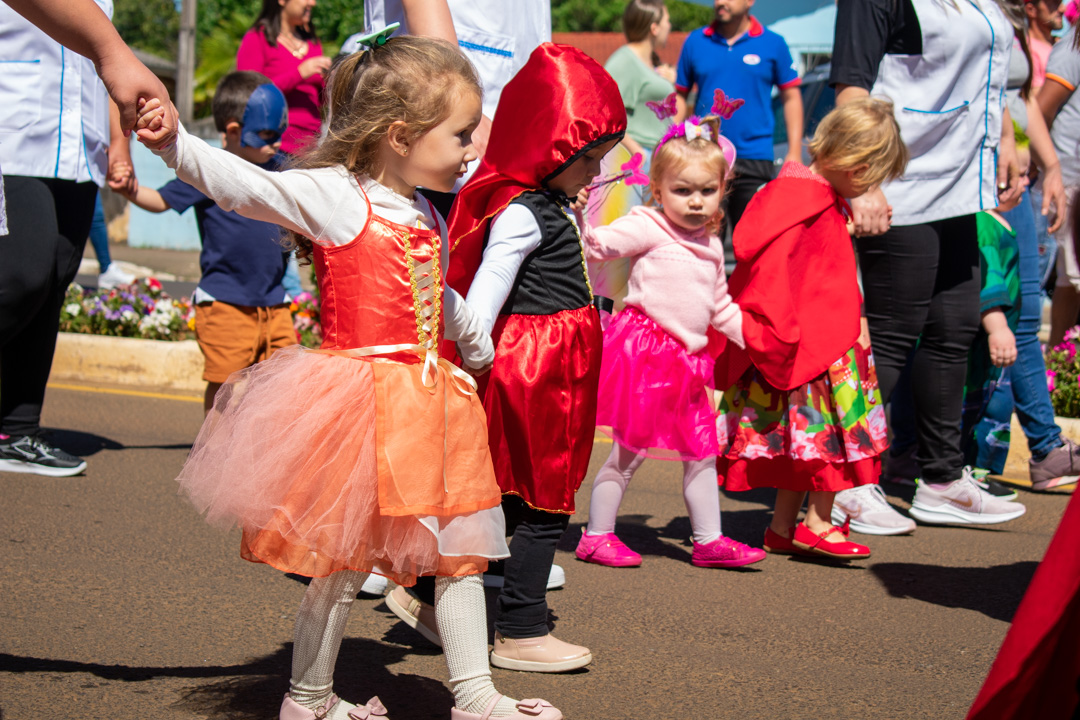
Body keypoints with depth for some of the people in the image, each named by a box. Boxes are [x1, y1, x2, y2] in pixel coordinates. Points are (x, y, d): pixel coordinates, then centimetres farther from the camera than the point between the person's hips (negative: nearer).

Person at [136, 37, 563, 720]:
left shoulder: (430, 220, 14)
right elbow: (244, 184, -21)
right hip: (360, 397, -8)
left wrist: (481, 346, 40)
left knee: (461, 550, 11)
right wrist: (172, 142, -34)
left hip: (430, 399, 8)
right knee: (346, 558, 0)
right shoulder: (335, 196, -10)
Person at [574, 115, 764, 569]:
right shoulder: (647, 227, -6)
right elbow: (598, 244, -18)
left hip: (685, 361, 7)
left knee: (702, 452, 11)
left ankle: (709, 540, 21)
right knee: (629, 450, -3)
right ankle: (596, 535, 10)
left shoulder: (711, 246, 16)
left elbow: (721, 307, 26)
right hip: (643, 352, -7)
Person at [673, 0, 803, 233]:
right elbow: (680, 96, 13)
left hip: (754, 159, -1)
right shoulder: (695, 42, 8)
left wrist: (794, 152, 1)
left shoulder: (773, 43, 3)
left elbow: (791, 97, 7)